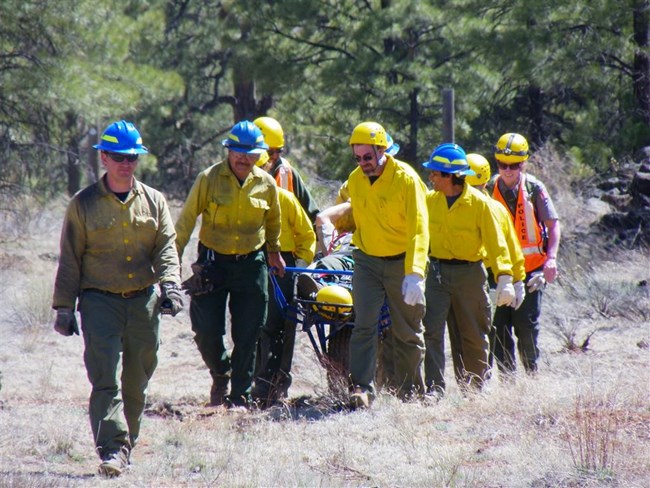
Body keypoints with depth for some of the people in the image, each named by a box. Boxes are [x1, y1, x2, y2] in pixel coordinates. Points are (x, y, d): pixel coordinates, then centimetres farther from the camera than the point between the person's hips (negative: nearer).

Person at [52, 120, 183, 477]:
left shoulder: (154, 202, 10)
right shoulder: (83, 204, 3)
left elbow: (166, 247, 7)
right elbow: (70, 259, 4)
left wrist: (170, 284, -12)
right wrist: (63, 306, 1)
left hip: (144, 300, 3)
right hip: (99, 300, -3)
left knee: (136, 381, 8)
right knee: (105, 379, -14)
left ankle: (126, 445, 21)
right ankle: (112, 448, -19)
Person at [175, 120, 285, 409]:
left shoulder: (266, 184, 1)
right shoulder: (209, 179, -8)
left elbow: (273, 220, 20)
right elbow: (187, 218, -5)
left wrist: (273, 252, 29)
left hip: (251, 265, 2)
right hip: (213, 263, -2)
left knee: (247, 337, 3)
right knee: (206, 331, -4)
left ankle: (240, 396, 15)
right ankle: (220, 375, 25)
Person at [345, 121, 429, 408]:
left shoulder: (406, 179, -17)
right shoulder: (355, 180, 0)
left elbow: (419, 229, -23)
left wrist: (415, 274, -32)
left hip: (402, 263, -3)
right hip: (367, 262, 3)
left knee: (407, 332, 9)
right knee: (364, 325, -12)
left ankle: (412, 393, 22)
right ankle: (361, 389, -17)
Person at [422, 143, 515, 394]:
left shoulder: (478, 203, -10)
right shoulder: (430, 200, 1)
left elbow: (495, 241, -11)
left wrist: (505, 278, -18)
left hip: (470, 274, -2)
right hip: (438, 272, 2)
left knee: (473, 336, 10)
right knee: (431, 329, -11)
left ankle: (474, 388, 27)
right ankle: (434, 388, -11)